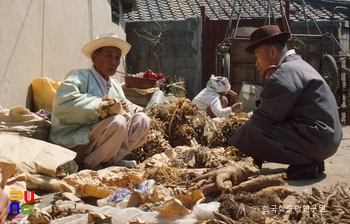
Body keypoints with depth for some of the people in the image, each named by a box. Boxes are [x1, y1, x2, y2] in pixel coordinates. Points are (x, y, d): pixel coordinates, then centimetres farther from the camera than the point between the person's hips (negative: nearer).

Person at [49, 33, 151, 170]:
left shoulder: (115, 86, 17)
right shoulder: (79, 76, -7)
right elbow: (61, 105, -23)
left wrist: (127, 108, -10)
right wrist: (99, 105, -24)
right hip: (71, 142, -8)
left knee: (142, 120, -3)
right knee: (117, 122, -29)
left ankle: (107, 161, -12)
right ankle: (87, 165, -13)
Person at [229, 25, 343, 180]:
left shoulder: (285, 73, -15)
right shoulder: (297, 65, 17)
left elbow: (266, 116, -18)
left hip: (315, 139, -11)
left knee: (253, 131, -18)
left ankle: (303, 164, -10)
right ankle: (309, 161, 10)